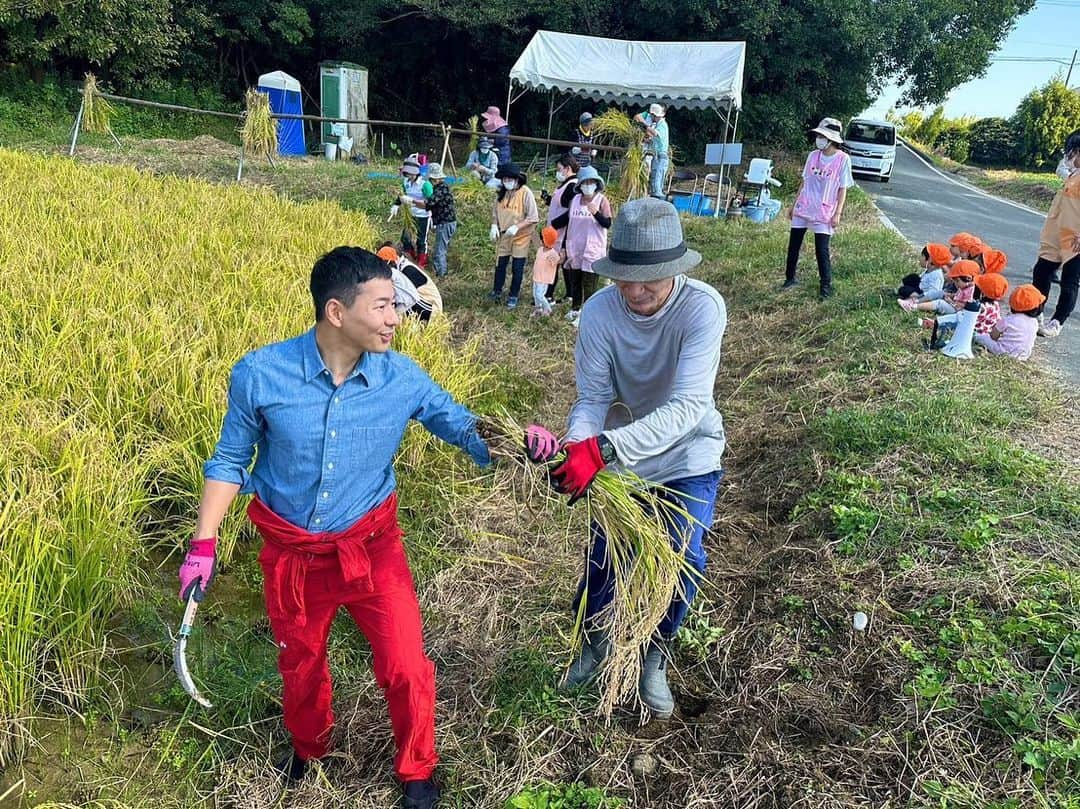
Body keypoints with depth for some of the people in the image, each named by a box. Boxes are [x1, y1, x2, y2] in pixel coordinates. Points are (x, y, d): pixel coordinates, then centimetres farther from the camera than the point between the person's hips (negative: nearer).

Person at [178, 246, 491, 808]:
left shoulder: (403, 380, -16)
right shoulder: (260, 374, -18)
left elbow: (467, 429, -9)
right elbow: (230, 460, -4)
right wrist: (204, 545, -4)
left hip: (372, 547, 0)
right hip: (291, 552, 1)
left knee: (406, 670, -2)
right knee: (300, 667, 22)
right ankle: (309, 745, 56)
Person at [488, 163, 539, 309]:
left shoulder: (525, 193, -19)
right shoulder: (501, 192, -1)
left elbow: (533, 217, -19)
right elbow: (495, 210, 12)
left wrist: (516, 227, -27)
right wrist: (494, 225, -6)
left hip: (521, 236, -5)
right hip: (503, 235, 5)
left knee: (517, 268, 5)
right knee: (500, 264, 15)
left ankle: (513, 296, 19)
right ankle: (497, 291, 32)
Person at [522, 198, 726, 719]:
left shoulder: (703, 308, -31)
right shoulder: (599, 311, -24)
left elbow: (688, 407, -40)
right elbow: (593, 399, -20)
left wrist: (602, 448, -52)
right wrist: (573, 448, -43)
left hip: (687, 455, -1)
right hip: (620, 453, 2)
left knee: (682, 560, -5)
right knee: (605, 555, 6)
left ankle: (652, 656, 26)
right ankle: (594, 641, 39)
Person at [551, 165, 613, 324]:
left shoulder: (602, 200, -8)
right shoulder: (575, 200, 6)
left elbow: (607, 223, -16)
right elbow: (568, 222, 13)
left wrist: (596, 213, -33)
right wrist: (564, 246, 12)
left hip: (593, 250, -5)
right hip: (574, 249, 5)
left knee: (589, 284, -4)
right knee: (574, 280, 15)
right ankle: (575, 308, 31)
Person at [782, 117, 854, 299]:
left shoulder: (842, 159, -7)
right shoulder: (813, 156, 5)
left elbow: (843, 189, -5)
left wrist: (837, 213, -11)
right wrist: (794, 204, 15)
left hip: (824, 213, -5)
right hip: (802, 209, 5)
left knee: (821, 250, -7)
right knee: (793, 246, 8)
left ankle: (826, 285, 6)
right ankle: (790, 278, 23)